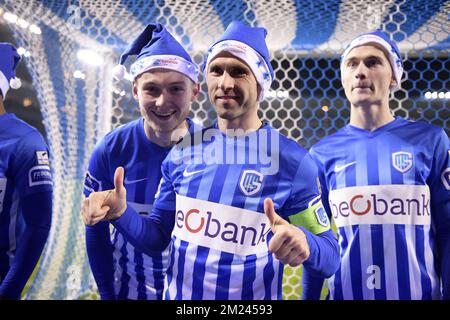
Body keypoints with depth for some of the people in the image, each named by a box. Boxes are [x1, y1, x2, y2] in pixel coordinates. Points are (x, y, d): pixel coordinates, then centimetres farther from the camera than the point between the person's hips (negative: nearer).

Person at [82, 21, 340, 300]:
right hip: (178, 295, 3)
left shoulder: (292, 160, -13)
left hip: (256, 296, -3)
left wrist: (303, 243, -31)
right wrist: (121, 214, -15)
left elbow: (330, 260, -10)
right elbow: (159, 236, 4)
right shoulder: (183, 151, -3)